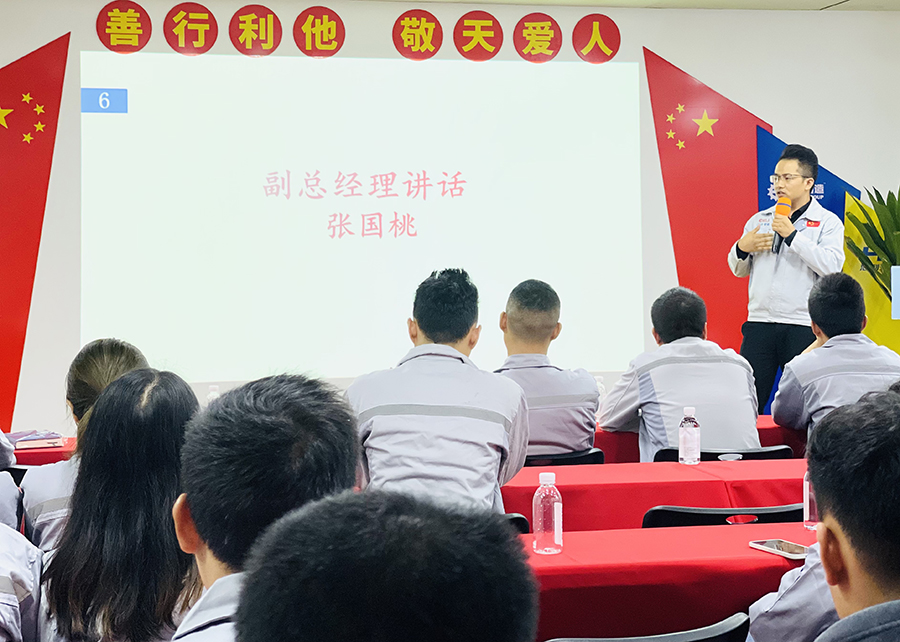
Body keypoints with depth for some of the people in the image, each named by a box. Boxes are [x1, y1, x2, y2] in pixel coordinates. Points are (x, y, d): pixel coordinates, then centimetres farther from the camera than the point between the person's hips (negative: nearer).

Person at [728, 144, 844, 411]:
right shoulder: (759, 219, 17)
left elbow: (832, 266, -14)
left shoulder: (827, 222, 3)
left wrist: (792, 235, -15)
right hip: (759, 323, 4)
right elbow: (739, 269, 22)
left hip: (803, 326, -4)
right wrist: (741, 248, 0)